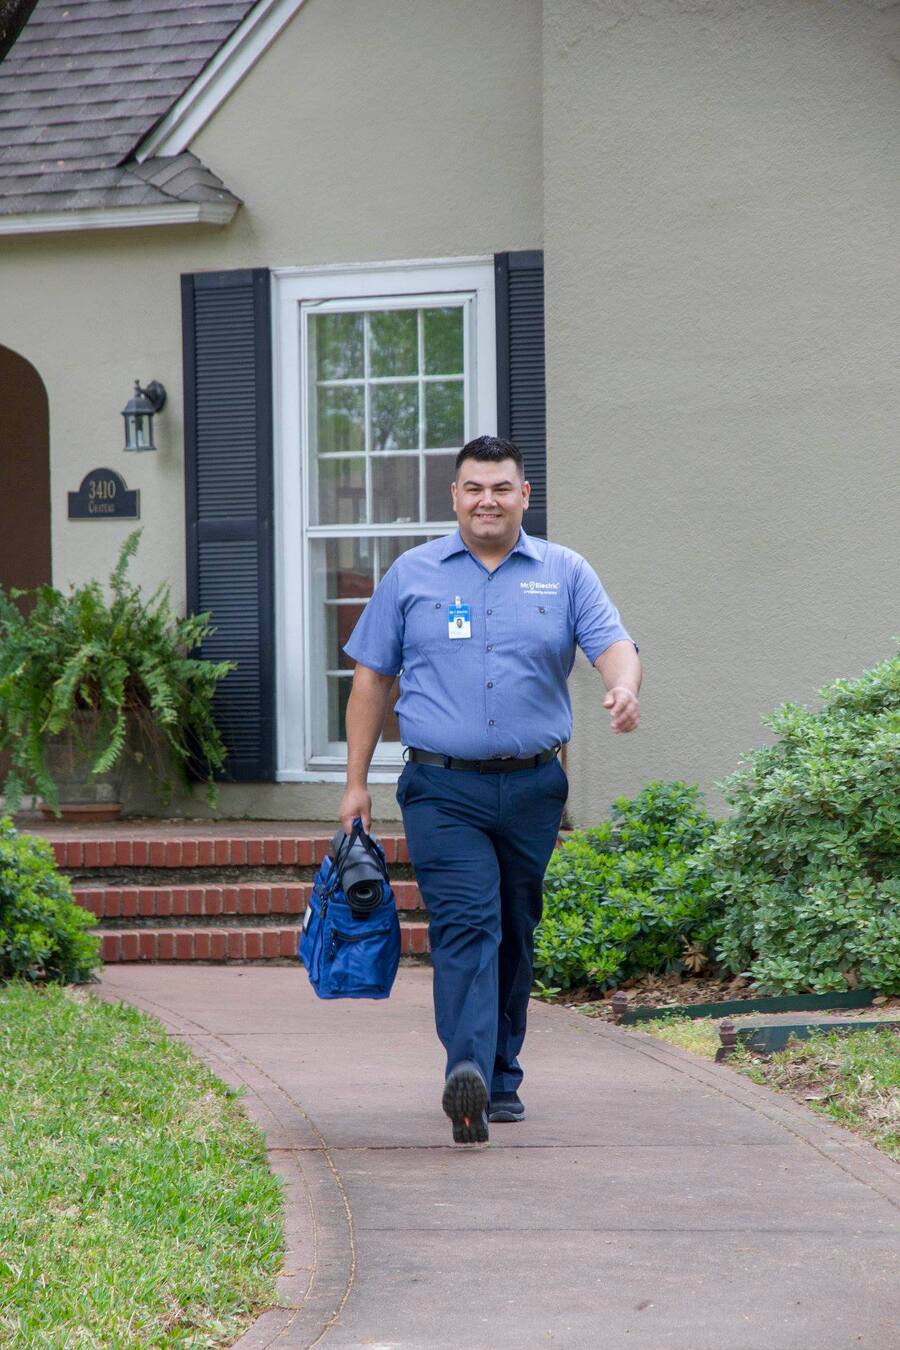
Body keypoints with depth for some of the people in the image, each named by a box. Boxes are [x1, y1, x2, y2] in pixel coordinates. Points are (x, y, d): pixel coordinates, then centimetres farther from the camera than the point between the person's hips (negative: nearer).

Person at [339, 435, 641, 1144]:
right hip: (443, 788, -2)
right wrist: (356, 781, 7)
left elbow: (614, 644, -5)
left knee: (515, 937, 10)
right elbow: (372, 678, 11)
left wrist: (625, 688, -29)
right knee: (466, 925, -18)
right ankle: (467, 1069, -31)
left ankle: (501, 1080, 22)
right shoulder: (412, 574, 8)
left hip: (534, 787, 2)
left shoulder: (565, 574, 8)